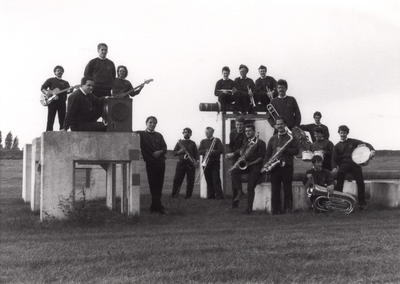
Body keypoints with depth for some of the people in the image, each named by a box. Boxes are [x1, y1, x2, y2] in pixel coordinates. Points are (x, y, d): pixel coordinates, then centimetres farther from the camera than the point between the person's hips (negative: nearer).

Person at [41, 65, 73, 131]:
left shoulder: (65, 83, 21)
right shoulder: (51, 80, 12)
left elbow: (67, 91, 4)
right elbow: (42, 88, 4)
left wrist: (70, 90, -21)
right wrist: (46, 92, -17)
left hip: (62, 103, 4)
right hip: (52, 102, -3)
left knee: (62, 122, 0)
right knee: (50, 121, -8)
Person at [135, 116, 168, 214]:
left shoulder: (159, 135, 15)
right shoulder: (142, 134, 3)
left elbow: (164, 148, 10)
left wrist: (160, 152, -10)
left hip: (160, 162, 5)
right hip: (150, 163, -5)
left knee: (159, 186, 6)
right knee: (154, 186, -6)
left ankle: (154, 207, 15)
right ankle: (159, 208, -8)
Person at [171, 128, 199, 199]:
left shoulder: (192, 143, 12)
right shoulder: (179, 142, 12)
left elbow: (196, 153, 8)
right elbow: (174, 153, 10)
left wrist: (197, 161, -8)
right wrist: (180, 151, -10)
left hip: (190, 164, 0)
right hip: (181, 163, 0)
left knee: (190, 181, -2)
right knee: (177, 180, -5)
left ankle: (188, 196, 5)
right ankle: (174, 195, 0)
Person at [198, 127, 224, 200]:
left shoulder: (217, 140, 4)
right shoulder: (203, 141, 15)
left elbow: (221, 150, -8)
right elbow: (199, 151, 4)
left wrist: (212, 152, -21)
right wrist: (206, 151, -15)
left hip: (215, 163, -4)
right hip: (206, 163, 4)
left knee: (216, 180, -9)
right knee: (208, 180, 5)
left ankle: (219, 196, -10)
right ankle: (210, 196, 11)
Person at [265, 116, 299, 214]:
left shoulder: (291, 138, 4)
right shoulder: (272, 139, 16)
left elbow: (296, 151, -5)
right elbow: (268, 153, 14)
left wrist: (284, 150, -14)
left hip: (287, 166, -3)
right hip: (274, 167, 3)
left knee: (287, 189, -1)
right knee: (275, 190, 2)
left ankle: (288, 209, 6)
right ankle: (275, 210, 6)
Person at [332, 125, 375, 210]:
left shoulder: (353, 142, 10)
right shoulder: (337, 146, 14)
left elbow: (366, 144, 3)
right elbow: (334, 158, 9)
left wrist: (372, 150, -19)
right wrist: (334, 167, -10)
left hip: (355, 163, -1)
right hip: (344, 164, 1)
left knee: (360, 182, -13)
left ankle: (362, 203, 0)